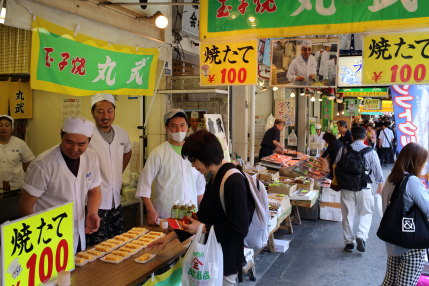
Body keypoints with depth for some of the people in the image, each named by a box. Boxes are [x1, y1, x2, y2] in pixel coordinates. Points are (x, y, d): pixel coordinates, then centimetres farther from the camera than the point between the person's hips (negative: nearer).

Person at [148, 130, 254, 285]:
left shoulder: (233, 181, -22)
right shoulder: (215, 179, 6)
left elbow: (239, 229, -24)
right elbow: (203, 216, 14)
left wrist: (203, 228, -15)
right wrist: (171, 236, 13)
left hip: (225, 261, -8)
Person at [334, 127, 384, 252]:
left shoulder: (343, 149, -2)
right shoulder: (371, 152, -7)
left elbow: (335, 166, 4)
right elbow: (377, 170, 0)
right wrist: (381, 184, 17)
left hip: (346, 187, 2)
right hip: (364, 187, -1)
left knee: (348, 214, 11)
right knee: (366, 213, 15)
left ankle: (349, 242, 19)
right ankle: (361, 236, -4)